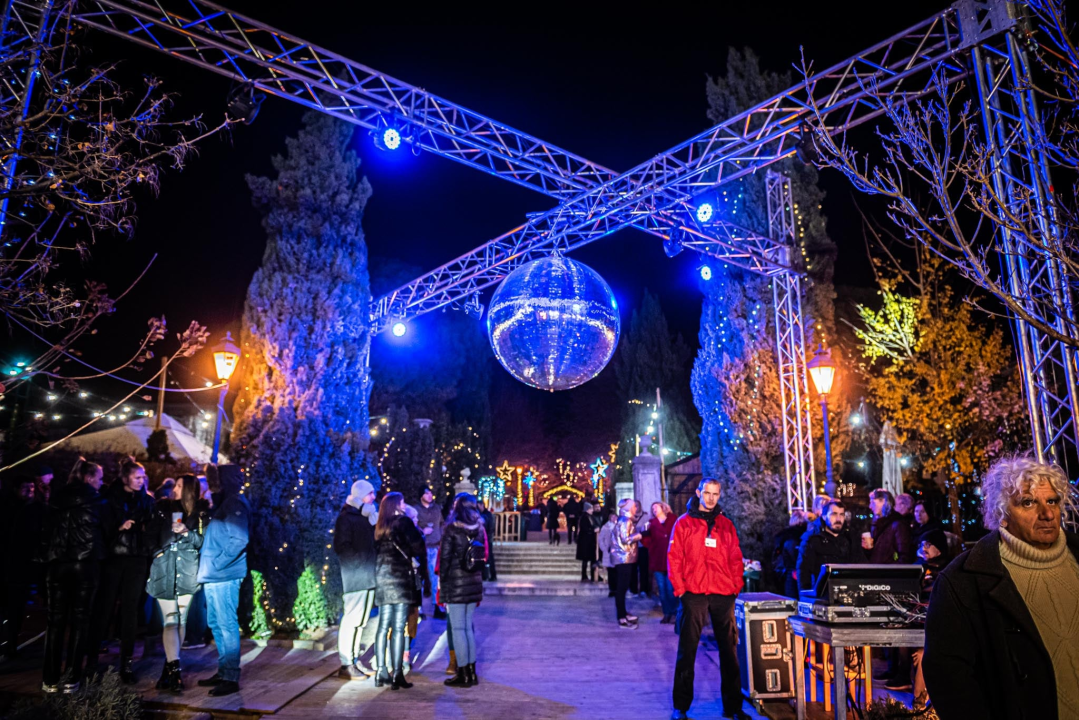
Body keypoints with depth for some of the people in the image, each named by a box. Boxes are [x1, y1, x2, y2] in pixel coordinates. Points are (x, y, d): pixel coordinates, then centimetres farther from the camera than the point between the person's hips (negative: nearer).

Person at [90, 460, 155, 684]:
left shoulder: (147, 500, 11)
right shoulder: (110, 498, 3)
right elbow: (102, 527, -1)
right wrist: (119, 527, -15)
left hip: (137, 560, 2)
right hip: (113, 557, -2)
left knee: (130, 611, 3)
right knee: (104, 608, 0)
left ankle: (126, 663, 7)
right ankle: (93, 657, 13)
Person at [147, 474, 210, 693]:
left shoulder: (201, 512, 2)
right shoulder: (163, 507, 9)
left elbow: (204, 541, 0)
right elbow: (152, 534, 16)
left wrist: (187, 533, -14)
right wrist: (157, 552, 3)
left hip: (187, 571, -1)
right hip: (165, 570, 1)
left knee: (181, 620, 5)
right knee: (170, 620, -7)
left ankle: (169, 667, 19)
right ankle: (174, 670, -13)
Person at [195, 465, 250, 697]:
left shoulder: (236, 504, -12)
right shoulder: (223, 504, 17)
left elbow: (239, 540, -20)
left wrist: (218, 563, -18)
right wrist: (208, 564, 10)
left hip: (224, 576, -10)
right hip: (213, 576, 10)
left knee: (227, 625, -5)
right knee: (216, 624, 15)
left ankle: (231, 678, 0)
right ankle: (223, 671, 26)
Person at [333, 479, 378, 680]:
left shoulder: (369, 516, 15)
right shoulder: (345, 518, -7)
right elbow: (341, 547, -13)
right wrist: (360, 561, -16)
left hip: (369, 576, 8)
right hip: (355, 578, -7)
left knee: (361, 620, 13)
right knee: (351, 620, -3)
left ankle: (355, 659, 22)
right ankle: (346, 664, 5)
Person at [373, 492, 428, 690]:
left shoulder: (379, 527, 12)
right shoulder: (403, 522, -5)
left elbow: (377, 552, 10)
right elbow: (419, 549, -7)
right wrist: (425, 576, 0)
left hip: (382, 579, 6)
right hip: (401, 577, -6)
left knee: (384, 626, 11)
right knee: (398, 628, -4)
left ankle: (381, 672, 14)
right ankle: (396, 674, -3)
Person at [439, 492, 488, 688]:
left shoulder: (452, 529, -11)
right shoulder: (480, 529, 5)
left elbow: (445, 558, -10)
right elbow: (483, 557, 10)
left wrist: (442, 583, -2)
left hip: (455, 585, -6)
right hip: (474, 584, 6)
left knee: (458, 628, 2)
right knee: (468, 627, 14)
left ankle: (463, 674, 6)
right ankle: (471, 672, 19)